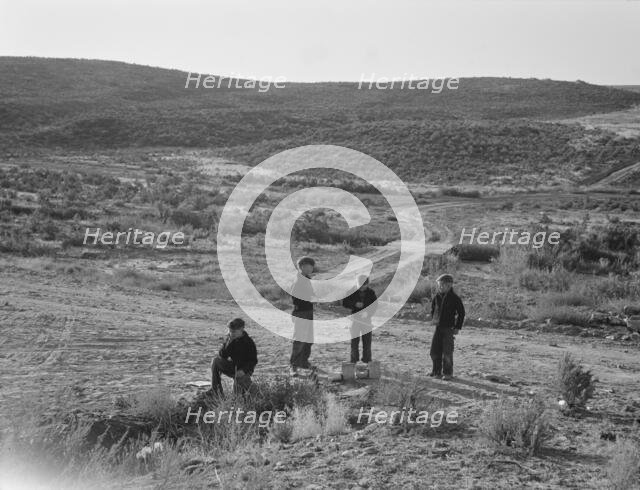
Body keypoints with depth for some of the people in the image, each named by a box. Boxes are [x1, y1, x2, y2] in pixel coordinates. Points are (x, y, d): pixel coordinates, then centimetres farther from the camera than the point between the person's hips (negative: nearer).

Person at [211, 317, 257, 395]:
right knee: (215, 361, -20)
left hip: (244, 369, -5)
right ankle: (215, 390, -14)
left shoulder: (249, 342, -16)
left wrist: (243, 370, -29)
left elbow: (253, 361, -13)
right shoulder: (229, 338, -4)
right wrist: (228, 343, -22)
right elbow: (221, 356, -8)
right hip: (232, 366, 5)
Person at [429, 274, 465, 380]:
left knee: (447, 352, -2)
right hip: (438, 327, 5)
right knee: (435, 351, 6)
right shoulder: (437, 297, 6)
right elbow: (433, 309, 25)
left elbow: (461, 313, -4)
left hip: (449, 328, -5)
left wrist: (457, 327, -6)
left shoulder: (454, 298, -9)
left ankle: (448, 373, 10)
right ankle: (437, 371, 19)